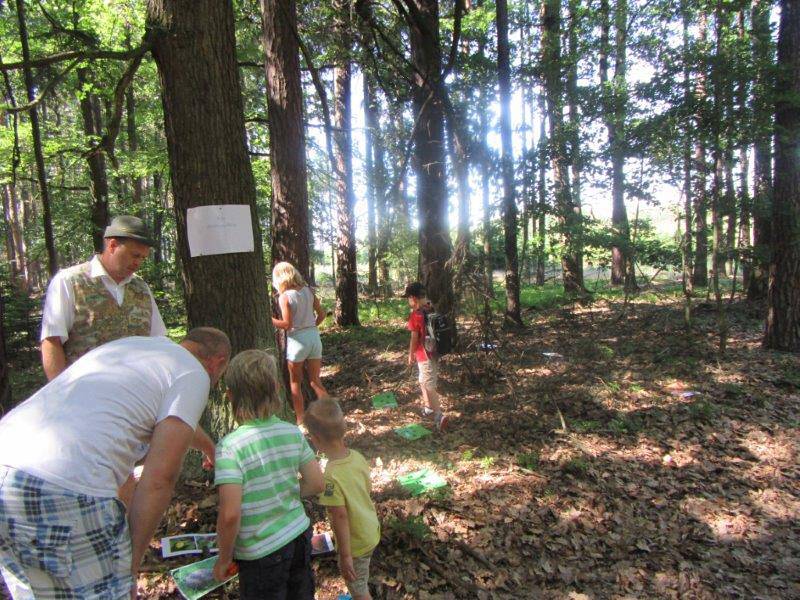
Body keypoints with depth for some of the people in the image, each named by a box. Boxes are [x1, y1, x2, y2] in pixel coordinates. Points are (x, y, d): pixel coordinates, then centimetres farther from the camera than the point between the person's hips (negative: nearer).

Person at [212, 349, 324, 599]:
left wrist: (224, 558, -9)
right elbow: (316, 484, -4)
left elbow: (229, 514, -25)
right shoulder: (293, 432, -9)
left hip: (261, 554, -4)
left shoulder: (230, 447, -23)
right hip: (300, 536, 4)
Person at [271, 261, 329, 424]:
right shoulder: (308, 290, 5)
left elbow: (287, 324, -15)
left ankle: (300, 421, 17)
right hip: (314, 336, 5)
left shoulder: (284, 296, -10)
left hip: (297, 340, -5)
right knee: (315, 381, 14)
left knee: (295, 383, 13)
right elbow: (321, 314, 8)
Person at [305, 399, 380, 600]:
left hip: (356, 543, -7)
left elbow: (341, 517, -26)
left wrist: (345, 555, -16)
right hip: (371, 530, 7)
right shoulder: (357, 456, -12)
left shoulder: (331, 476, -33)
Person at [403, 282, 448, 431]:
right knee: (424, 382, 24)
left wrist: (410, 355, -3)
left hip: (425, 355, -8)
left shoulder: (415, 314, -19)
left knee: (429, 386, -3)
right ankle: (429, 407, 36)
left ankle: (439, 415, -7)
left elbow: (414, 338, -15)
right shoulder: (431, 309, 4)